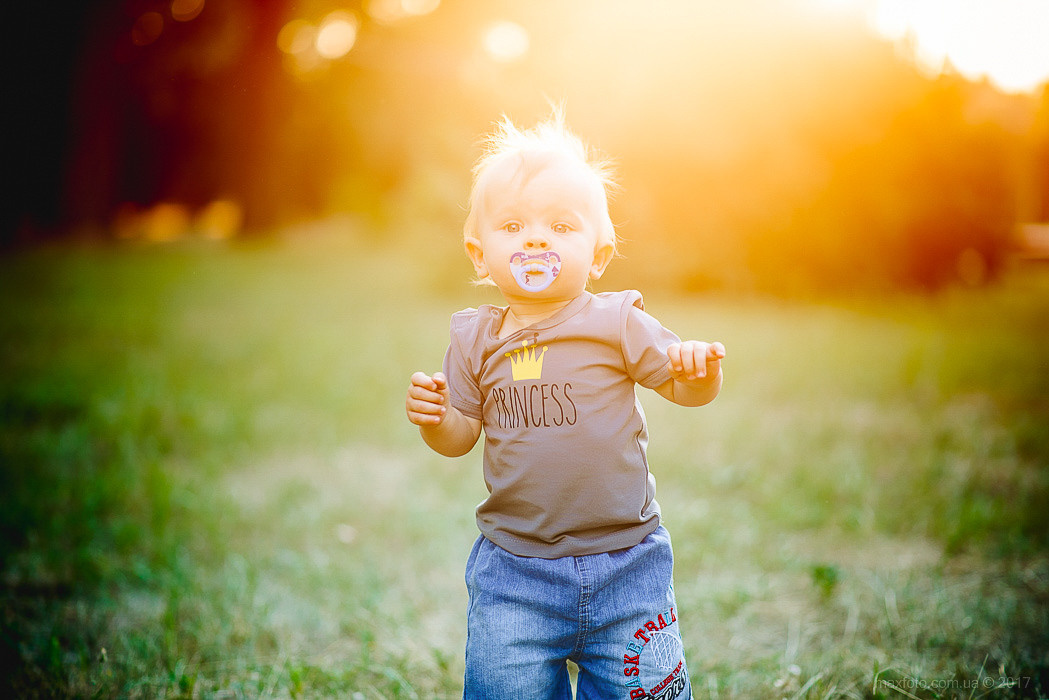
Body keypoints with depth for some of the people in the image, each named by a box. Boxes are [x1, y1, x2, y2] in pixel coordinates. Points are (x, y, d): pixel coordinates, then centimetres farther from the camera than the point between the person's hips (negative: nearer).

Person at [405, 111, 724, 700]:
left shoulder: (617, 324, -5)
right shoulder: (476, 341, 1)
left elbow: (684, 387, -1)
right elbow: (461, 437, 7)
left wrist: (701, 369, -23)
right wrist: (433, 417, -14)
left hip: (624, 566, -1)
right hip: (514, 573, 1)